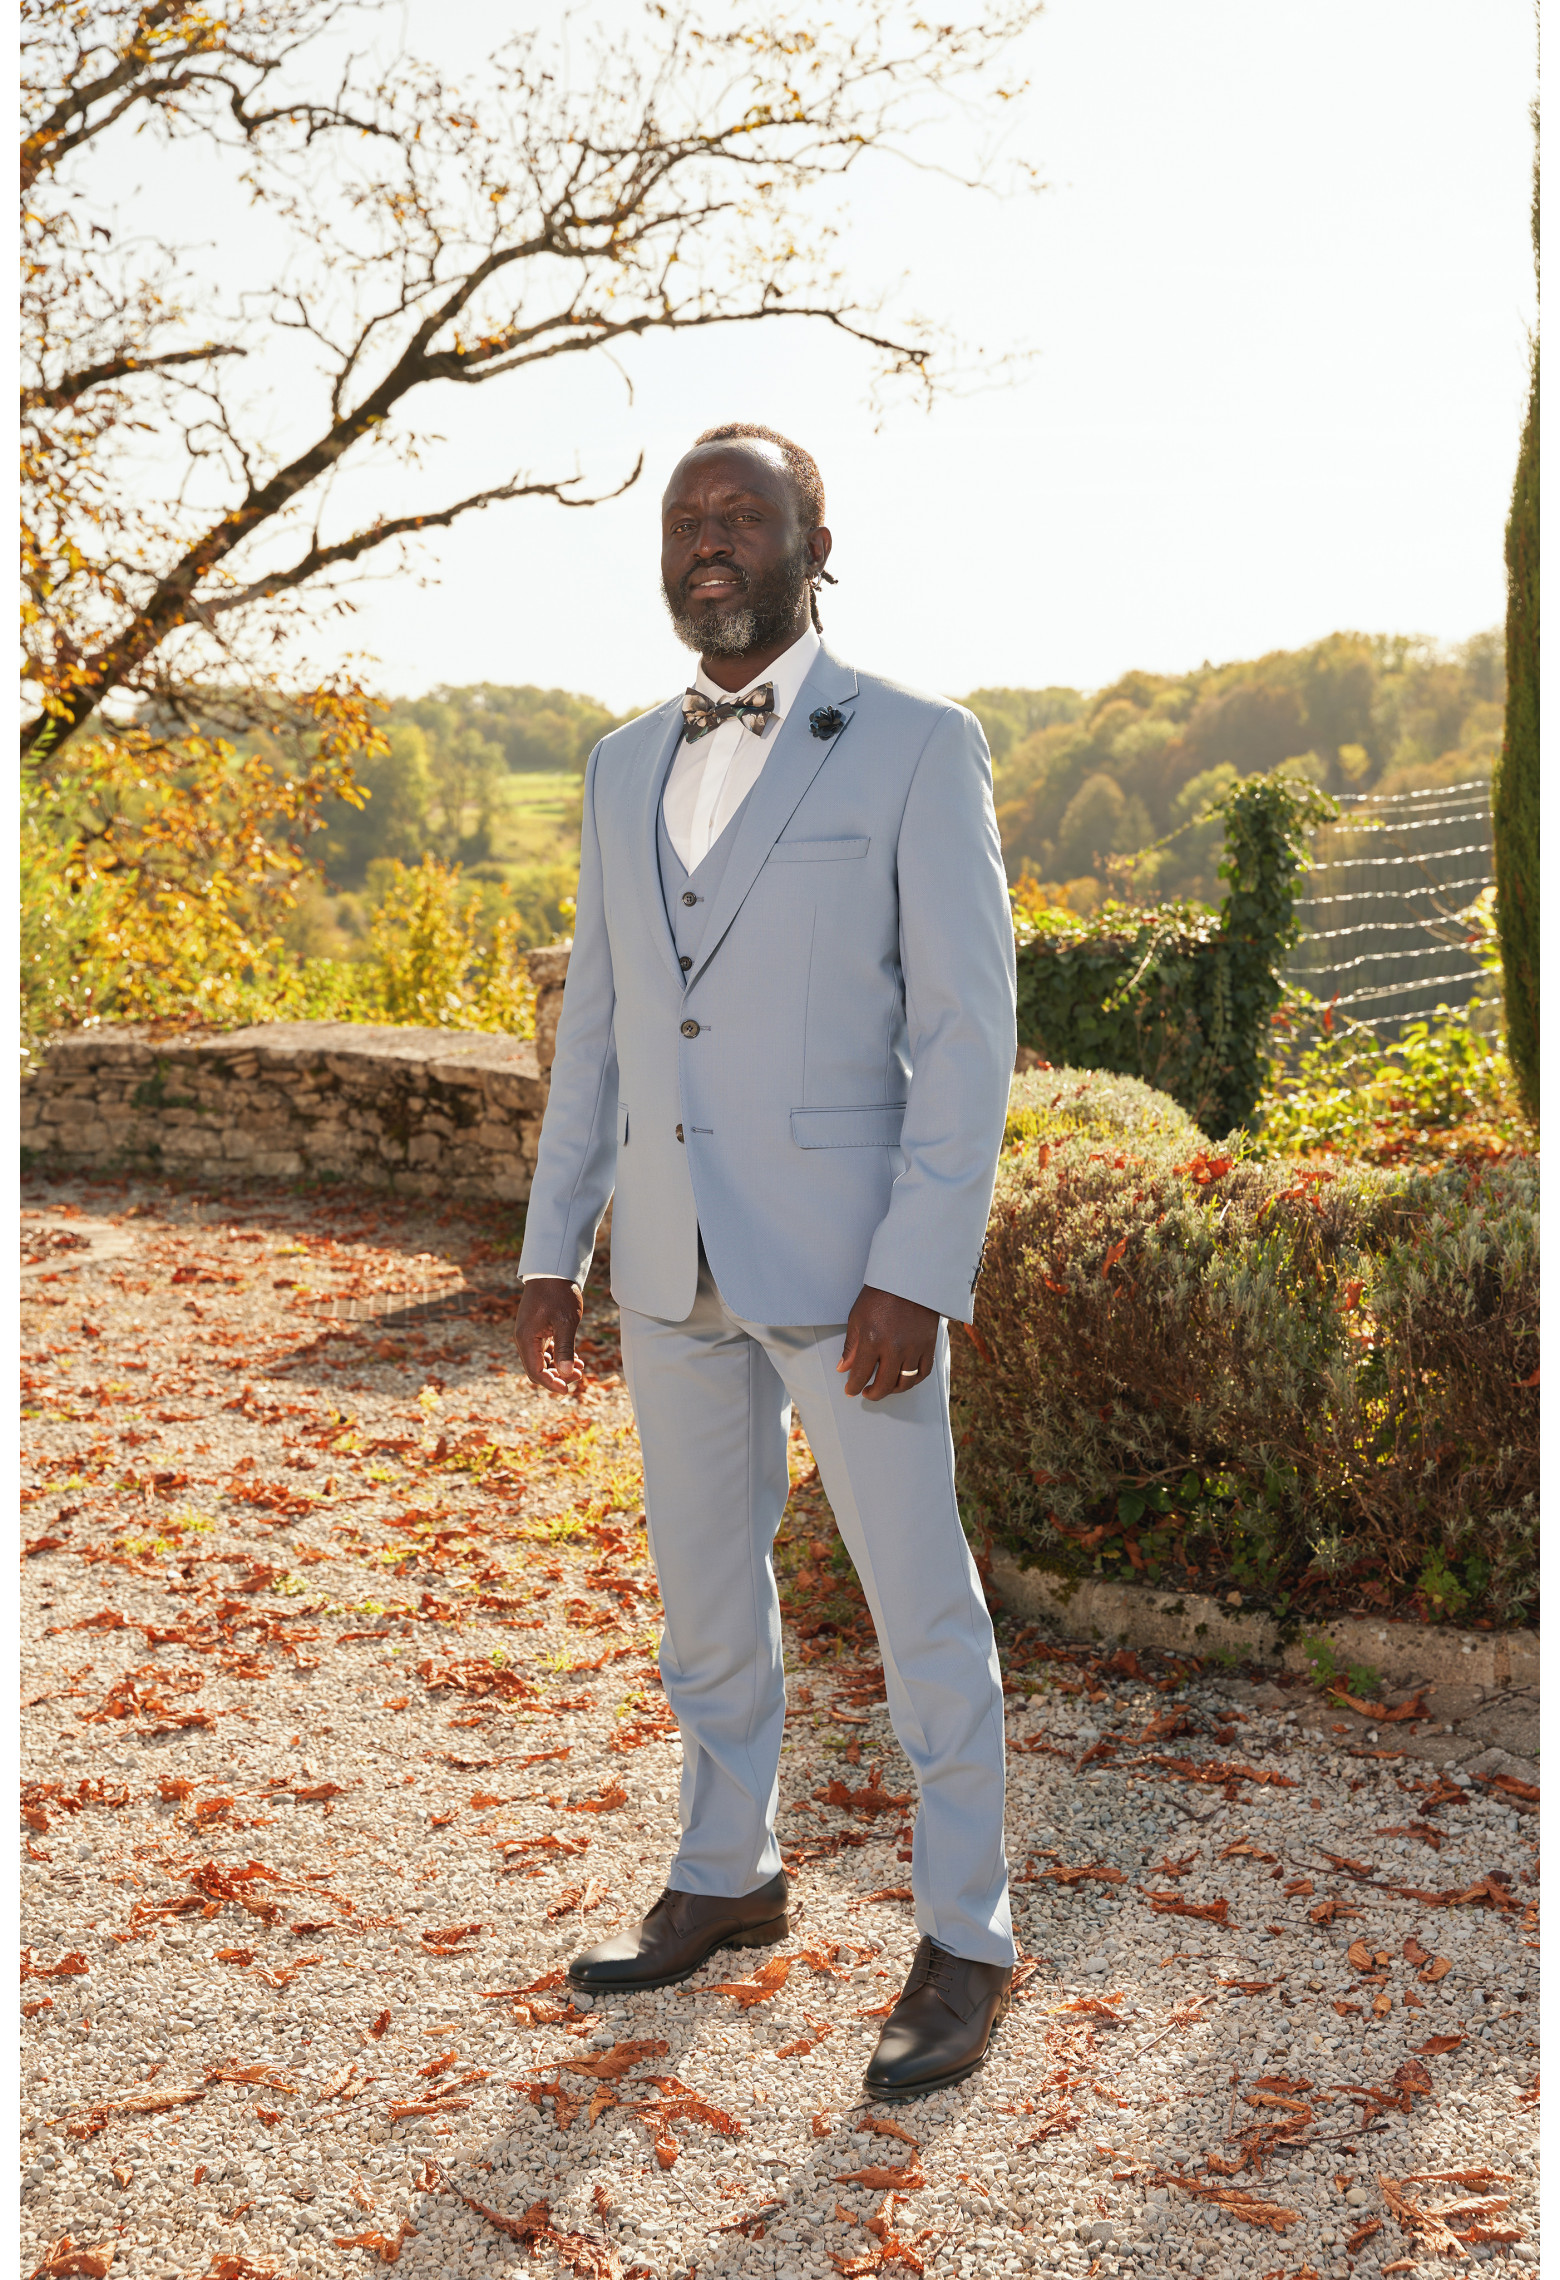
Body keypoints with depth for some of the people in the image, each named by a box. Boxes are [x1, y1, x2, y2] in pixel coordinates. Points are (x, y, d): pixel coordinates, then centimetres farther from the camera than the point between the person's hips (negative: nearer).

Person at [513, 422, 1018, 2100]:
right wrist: (551, 1253, 10)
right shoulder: (626, 767, 10)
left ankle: (964, 1943, 17)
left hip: (849, 1252, -6)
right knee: (704, 1585, 16)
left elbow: (968, 1027, -12)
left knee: (918, 1601, 2)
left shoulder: (917, 748, -8)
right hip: (677, 1256, 6)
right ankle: (725, 1881, 34)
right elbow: (597, 1022, 13)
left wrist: (920, 1274, -18)